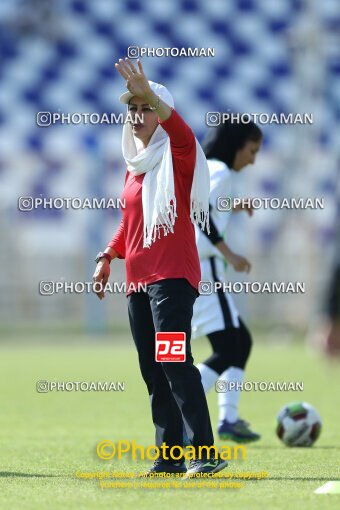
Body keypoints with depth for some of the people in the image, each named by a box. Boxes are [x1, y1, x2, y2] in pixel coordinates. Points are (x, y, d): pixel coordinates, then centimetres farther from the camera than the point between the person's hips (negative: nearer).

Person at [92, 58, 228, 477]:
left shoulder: (177, 156, -5)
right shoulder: (134, 166, 17)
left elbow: (181, 132, -29)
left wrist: (151, 96, -44)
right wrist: (108, 256, 14)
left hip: (172, 275, -8)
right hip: (138, 278, 8)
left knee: (174, 361, -18)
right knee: (152, 371, 7)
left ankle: (206, 454, -19)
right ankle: (169, 457, 11)